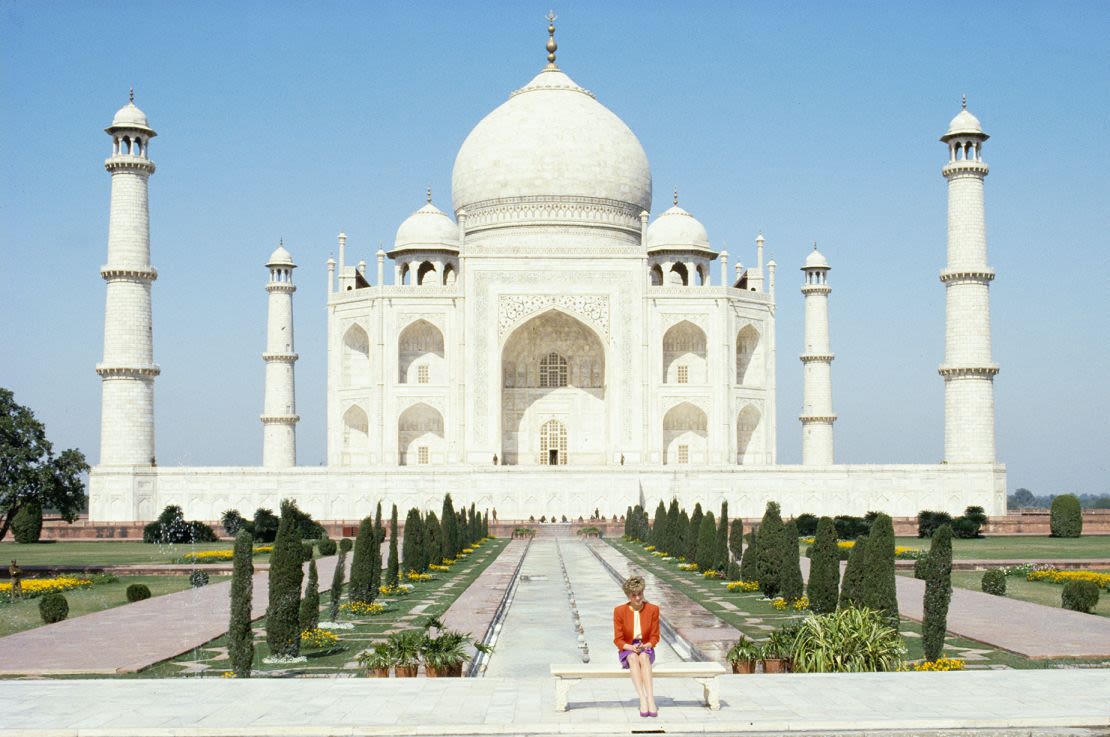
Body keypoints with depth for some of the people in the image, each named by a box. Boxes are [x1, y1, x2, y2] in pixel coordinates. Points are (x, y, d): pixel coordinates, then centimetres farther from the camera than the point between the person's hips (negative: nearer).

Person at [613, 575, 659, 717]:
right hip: (626, 651, 0)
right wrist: (631, 647, -22)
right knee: (634, 657, -37)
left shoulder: (652, 609, -5)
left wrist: (645, 646, -19)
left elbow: (654, 638, 1)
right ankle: (643, 700, -49)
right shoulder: (620, 611, -8)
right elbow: (618, 640, -4)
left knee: (643, 657, -37)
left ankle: (651, 699, -49)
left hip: (646, 650, 0)